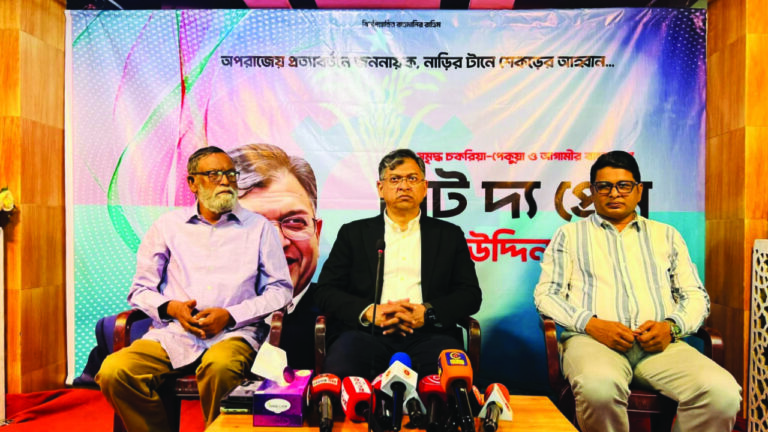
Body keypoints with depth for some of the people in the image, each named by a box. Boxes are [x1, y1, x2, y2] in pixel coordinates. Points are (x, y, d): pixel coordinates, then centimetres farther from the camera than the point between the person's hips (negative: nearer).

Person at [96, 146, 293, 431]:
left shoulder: (259, 227, 11)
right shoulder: (168, 225, 15)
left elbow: (280, 290, 5)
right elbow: (141, 289, 15)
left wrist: (230, 315, -8)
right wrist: (170, 308, -7)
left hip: (233, 333, -2)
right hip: (172, 333, 3)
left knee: (219, 367, -36)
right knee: (114, 372, -23)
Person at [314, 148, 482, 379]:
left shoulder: (449, 235, 17)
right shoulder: (354, 233, 16)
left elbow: (471, 294, 10)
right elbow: (325, 291, 8)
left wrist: (428, 312, -9)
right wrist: (368, 312, -11)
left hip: (426, 335, 1)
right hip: (368, 334, 0)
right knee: (340, 367, -33)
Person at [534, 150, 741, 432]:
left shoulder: (666, 235, 25)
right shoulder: (569, 235, 16)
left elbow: (696, 295, 20)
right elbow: (545, 294, 7)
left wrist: (671, 326, -3)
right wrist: (591, 324, -11)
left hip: (659, 343, 3)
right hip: (592, 339, -2)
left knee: (723, 392, -28)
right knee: (599, 387, -38)